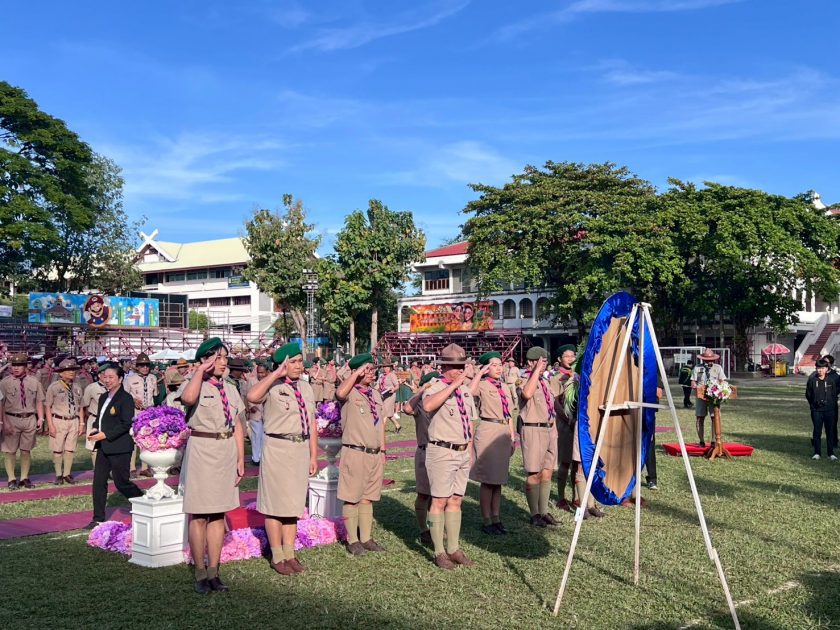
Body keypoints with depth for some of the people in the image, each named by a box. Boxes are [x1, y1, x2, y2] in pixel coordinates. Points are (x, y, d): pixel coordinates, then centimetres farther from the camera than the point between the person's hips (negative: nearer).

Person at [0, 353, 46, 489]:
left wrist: (40, 418, -1)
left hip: (30, 419, 2)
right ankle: (11, 479, 11)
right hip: (11, 419, -2)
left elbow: (39, 401, 8)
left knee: (26, 450, 9)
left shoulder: (34, 382, 5)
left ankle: (24, 477, 19)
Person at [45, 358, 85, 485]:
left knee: (70, 449, 4)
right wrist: (51, 425, -9)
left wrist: (81, 424, 9)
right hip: (58, 421, -3)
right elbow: (48, 407, -3)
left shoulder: (77, 388, 9)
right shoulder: (53, 387, -3)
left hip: (74, 422, 3)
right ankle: (59, 475, 12)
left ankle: (67, 474, 14)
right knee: (57, 450, 0)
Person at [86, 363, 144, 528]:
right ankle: (98, 518, 15)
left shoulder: (126, 398, -12)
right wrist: (94, 429, 0)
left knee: (121, 482, 0)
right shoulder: (103, 397, 14)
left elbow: (126, 424, -18)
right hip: (103, 446, 8)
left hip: (119, 447, -8)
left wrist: (105, 434, -21)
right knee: (98, 482, 7)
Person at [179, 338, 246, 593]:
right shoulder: (197, 385, -6)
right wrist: (201, 370, -23)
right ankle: (200, 574, 11)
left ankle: (213, 571, 18)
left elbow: (238, 427, 12)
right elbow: (188, 398, -32)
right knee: (199, 515, 1)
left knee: (218, 514, 10)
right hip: (202, 450, -6)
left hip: (227, 452, 6)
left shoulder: (231, 390, 12)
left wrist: (241, 459, 8)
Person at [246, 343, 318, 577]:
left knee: (294, 502, 15)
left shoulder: (306, 388, 12)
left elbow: (311, 423, 13)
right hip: (277, 449, -6)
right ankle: (277, 557, 15)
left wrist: (313, 455, 11)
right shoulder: (273, 387, -9)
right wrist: (276, 374, -25)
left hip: (301, 449, 6)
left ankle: (289, 553, 26)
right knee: (275, 504, 3)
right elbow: (252, 397, -32)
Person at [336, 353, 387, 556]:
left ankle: (366, 538, 20)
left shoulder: (376, 394, 15)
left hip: (375, 454, 7)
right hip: (355, 453, -7)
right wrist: (357, 373, -23)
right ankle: (353, 540, 9)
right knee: (351, 499, 1)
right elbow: (340, 393, -33)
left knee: (368, 498, 13)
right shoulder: (350, 393, -7)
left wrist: (383, 451, 17)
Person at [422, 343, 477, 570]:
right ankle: (439, 552, 5)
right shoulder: (436, 388, -10)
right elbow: (428, 406, -35)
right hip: (442, 452, -7)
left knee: (456, 501, 12)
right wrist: (453, 385, -30)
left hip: (462, 452, 7)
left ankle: (454, 549, 20)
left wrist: (469, 451, 16)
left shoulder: (466, 391, 13)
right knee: (440, 501, -2)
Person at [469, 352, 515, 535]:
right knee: (488, 480, -2)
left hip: (504, 433, 7)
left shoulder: (503, 386, 15)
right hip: (487, 432, -7)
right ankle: (486, 521, 6)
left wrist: (513, 437, 16)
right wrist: (480, 373, -22)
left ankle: (496, 518, 20)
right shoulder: (482, 385, -6)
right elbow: (469, 391, -31)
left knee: (499, 479, 12)